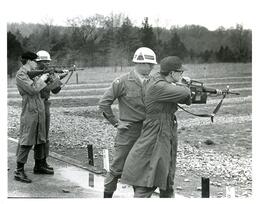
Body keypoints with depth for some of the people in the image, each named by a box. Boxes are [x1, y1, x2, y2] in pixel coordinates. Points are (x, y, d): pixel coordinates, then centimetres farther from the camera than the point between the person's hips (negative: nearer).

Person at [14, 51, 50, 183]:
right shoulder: (21, 75, -8)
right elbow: (33, 89, -18)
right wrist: (41, 79, -4)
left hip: (40, 110, 8)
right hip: (29, 111, -8)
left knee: (40, 140, 13)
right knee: (26, 141, -8)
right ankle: (19, 171, -5)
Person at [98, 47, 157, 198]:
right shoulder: (123, 82, -7)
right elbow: (104, 103, -5)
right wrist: (115, 122, -5)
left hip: (147, 131, 5)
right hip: (128, 131, -4)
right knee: (117, 168, 2)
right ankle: (107, 195, 17)